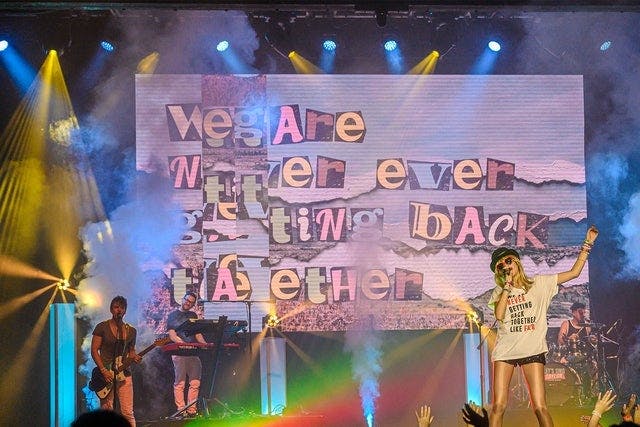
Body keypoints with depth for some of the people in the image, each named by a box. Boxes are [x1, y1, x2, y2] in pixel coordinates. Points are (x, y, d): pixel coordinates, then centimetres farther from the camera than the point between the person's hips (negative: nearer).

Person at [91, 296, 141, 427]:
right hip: (106, 373, -3)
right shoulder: (102, 327, -1)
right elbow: (94, 350, -3)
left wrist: (134, 357, -4)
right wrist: (103, 371, -12)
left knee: (128, 413, -5)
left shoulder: (131, 331, 10)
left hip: (124, 374, 3)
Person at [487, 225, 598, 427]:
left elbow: (574, 272, 3)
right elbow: (499, 315, -11)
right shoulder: (499, 292, 9)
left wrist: (587, 244, -3)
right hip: (505, 350, 1)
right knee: (498, 406, -5)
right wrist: (508, 285, -8)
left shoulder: (539, 283, 6)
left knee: (540, 407, -9)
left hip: (533, 351, -1)